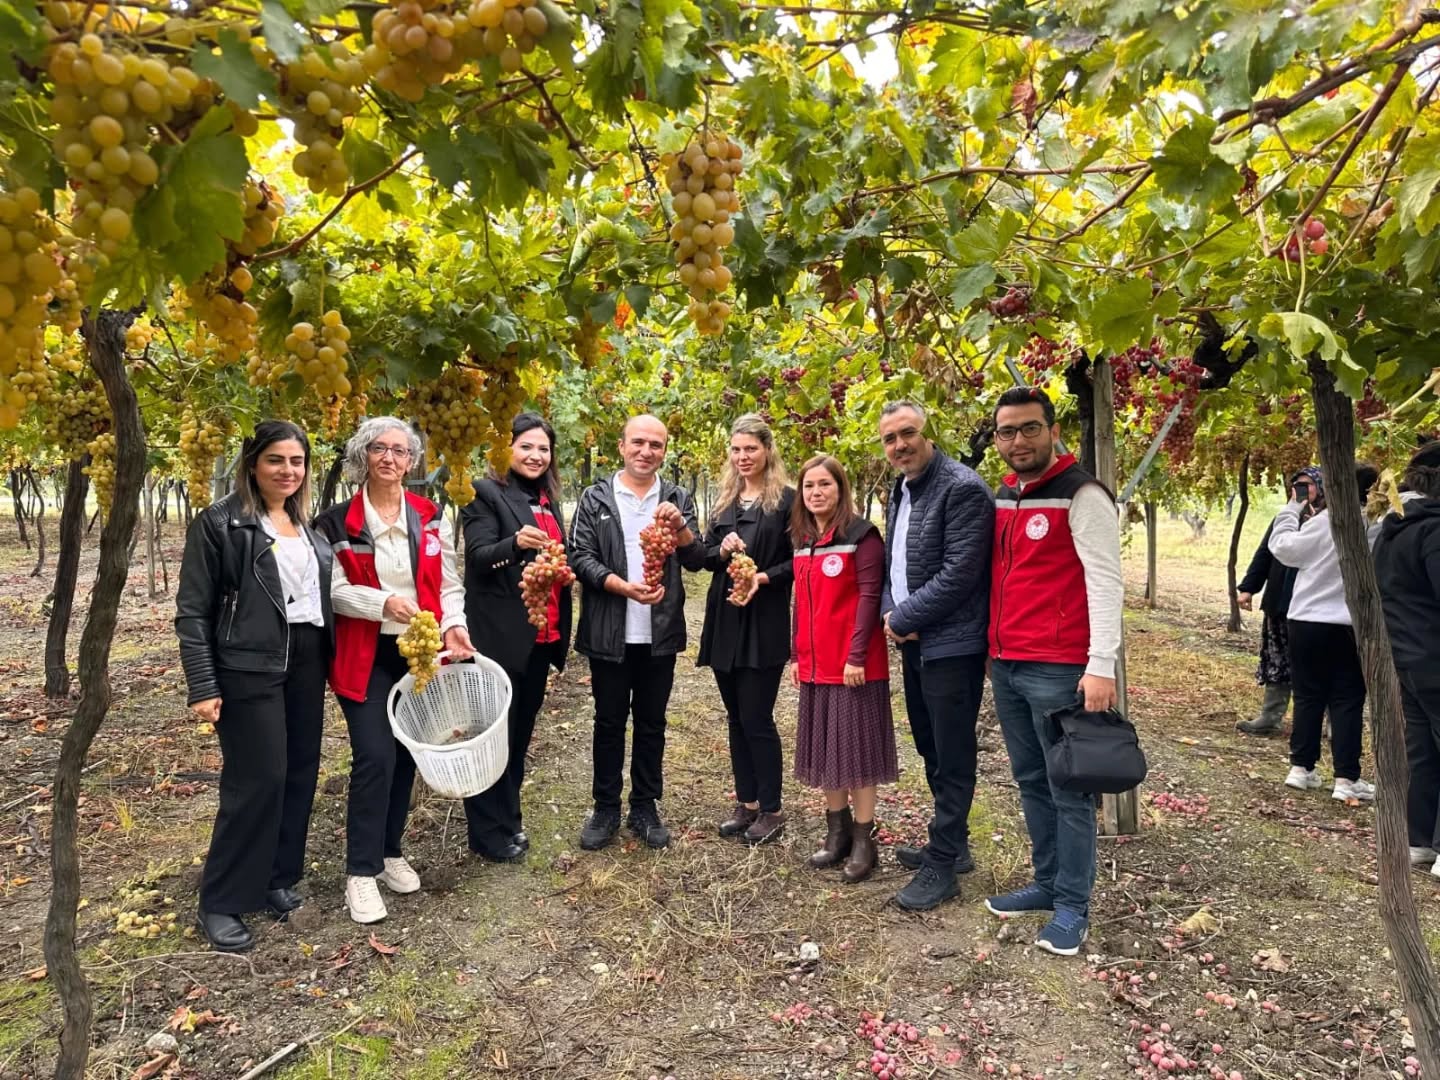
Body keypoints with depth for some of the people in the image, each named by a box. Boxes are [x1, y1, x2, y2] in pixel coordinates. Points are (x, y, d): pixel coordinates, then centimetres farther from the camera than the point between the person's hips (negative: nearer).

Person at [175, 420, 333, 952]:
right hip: (248, 666, -6)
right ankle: (221, 902, 11)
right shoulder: (219, 522, -6)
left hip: (306, 662, 6)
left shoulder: (308, 525, 12)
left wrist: (330, 660, 12)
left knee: (300, 772, 9)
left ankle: (277, 878, 26)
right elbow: (192, 610, -8)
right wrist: (202, 685, -12)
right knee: (256, 779, -5)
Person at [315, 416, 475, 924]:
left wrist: (453, 626, -11)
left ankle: (390, 852, 29)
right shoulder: (338, 522, -3)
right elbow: (334, 589, -6)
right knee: (375, 757, -9)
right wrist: (384, 601, -22)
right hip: (366, 655, -3)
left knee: (406, 754, 11)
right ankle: (361, 872, 5)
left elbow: (448, 583, 6)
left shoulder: (430, 517, 4)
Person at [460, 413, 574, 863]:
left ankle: (508, 819, 30)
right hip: (500, 634, -7)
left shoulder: (550, 501, 14)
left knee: (521, 730, 16)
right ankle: (488, 833, 16)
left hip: (542, 634, 7)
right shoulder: (487, 493, -8)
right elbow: (478, 557, -18)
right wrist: (516, 542, -36)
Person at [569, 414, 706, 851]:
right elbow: (580, 556, -6)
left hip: (660, 633, 2)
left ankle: (645, 807, 25)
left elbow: (696, 560, -1)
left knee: (652, 723, 12)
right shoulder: (596, 498, 0)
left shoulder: (677, 499, 5)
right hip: (609, 633, -1)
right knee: (609, 722, 10)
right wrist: (624, 587, -20)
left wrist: (679, 526, -20)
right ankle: (605, 808, 23)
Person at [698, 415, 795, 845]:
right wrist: (723, 551, -8)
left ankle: (771, 810, 13)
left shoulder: (786, 499, -5)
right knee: (736, 719, 12)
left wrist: (764, 578, -20)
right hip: (724, 620, 6)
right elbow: (706, 556, 13)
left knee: (757, 719, -2)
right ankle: (746, 803, 25)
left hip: (764, 623, -6)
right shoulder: (724, 500, 13)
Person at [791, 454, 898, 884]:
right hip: (815, 664, 7)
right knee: (824, 746, 12)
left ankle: (863, 840, 13)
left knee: (856, 746, 1)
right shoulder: (800, 540, 11)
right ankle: (837, 832, 26)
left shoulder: (861, 534, -9)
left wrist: (856, 655, -18)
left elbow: (868, 595, -14)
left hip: (853, 662, -7)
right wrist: (796, 654, 11)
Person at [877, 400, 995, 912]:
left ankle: (942, 866, 12)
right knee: (932, 750, 19)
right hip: (913, 641, 9)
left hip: (951, 644, -9)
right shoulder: (898, 491, 13)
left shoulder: (962, 488, -15)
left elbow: (958, 573, -21)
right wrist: (890, 614, -1)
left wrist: (903, 618, -14)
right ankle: (952, 845, 34)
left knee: (951, 757, 1)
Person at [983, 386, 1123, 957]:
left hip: (1057, 669, -8)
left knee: (1068, 789, 4)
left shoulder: (1081, 494, -10)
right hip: (1005, 665, 8)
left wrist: (1101, 665, -21)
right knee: (1030, 781, 16)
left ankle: (1072, 905, 16)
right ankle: (1048, 883, 29)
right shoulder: (1001, 498, 13)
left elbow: (1105, 582, -15)